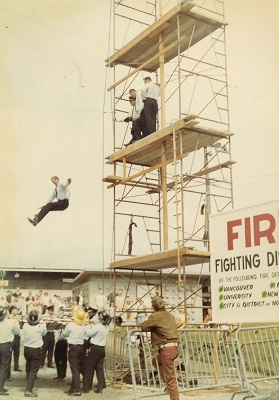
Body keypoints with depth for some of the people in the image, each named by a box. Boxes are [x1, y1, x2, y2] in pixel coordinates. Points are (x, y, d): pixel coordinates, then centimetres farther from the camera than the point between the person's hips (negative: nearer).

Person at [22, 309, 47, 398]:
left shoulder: (25, 326, -11)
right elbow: (44, 333, 2)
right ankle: (29, 390, -7)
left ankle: (28, 386, 33)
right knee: (33, 370, 0)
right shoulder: (41, 326, -18)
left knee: (28, 369, 20)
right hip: (36, 350, -4)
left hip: (27, 349, 4)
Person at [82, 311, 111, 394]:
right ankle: (100, 387, 11)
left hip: (94, 348, -7)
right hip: (102, 348, 7)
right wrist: (92, 325, 5)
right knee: (100, 368, 11)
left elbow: (89, 333, -15)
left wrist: (88, 325, -1)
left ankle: (86, 387, 9)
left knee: (89, 368, 4)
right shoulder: (107, 327, 5)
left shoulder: (98, 326, -19)